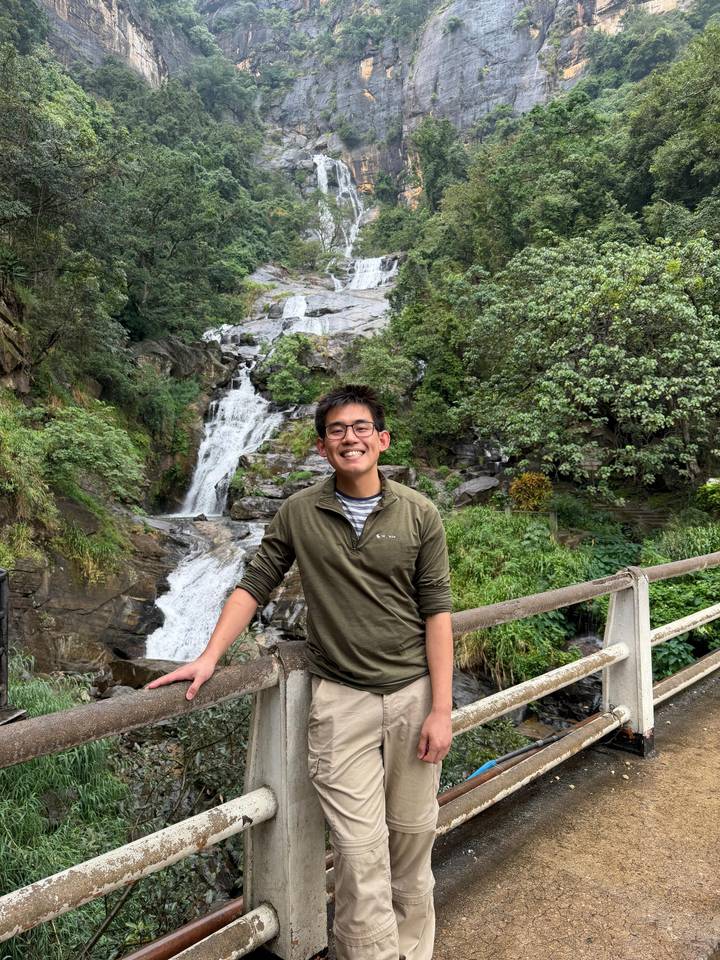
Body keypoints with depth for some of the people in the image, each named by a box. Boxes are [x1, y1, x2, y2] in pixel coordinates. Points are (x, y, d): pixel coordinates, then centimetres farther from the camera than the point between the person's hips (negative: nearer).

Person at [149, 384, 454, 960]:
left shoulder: (419, 515, -4)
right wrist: (209, 658, -4)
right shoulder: (299, 513, -2)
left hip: (412, 695, 1)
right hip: (340, 700, -1)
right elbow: (255, 586, 4)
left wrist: (440, 710, -8)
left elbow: (437, 613, -5)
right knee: (360, 851, 1)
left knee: (413, 837, 14)